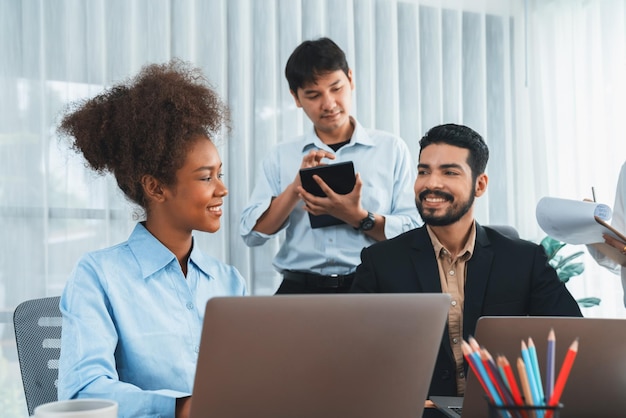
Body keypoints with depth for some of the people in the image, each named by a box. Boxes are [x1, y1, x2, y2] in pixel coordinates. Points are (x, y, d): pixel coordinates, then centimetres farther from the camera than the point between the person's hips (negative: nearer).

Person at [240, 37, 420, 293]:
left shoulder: (391, 148, 7)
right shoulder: (281, 157, 13)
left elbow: (415, 233, 1)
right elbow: (252, 233, 3)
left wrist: (359, 218, -12)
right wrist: (296, 187, -9)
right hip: (300, 290, 0)